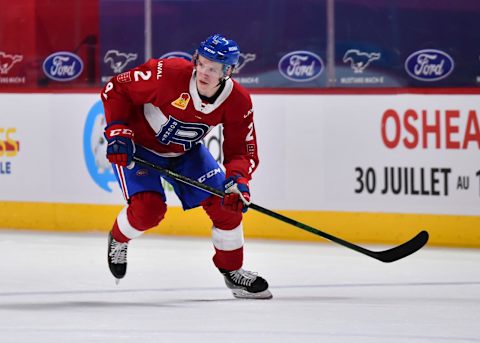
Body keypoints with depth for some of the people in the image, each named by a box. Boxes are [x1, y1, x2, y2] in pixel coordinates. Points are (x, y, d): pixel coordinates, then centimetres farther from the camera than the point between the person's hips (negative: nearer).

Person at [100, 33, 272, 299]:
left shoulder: (238, 102, -20)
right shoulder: (168, 74, -33)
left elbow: (242, 152, -14)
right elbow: (115, 90, -21)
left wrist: (238, 180, -34)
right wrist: (118, 132, -29)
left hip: (185, 152, 4)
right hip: (138, 146, -4)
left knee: (225, 203, -7)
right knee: (148, 209, -22)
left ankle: (233, 272, 14)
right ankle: (118, 240, 13)